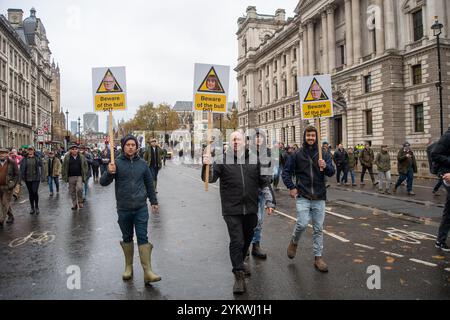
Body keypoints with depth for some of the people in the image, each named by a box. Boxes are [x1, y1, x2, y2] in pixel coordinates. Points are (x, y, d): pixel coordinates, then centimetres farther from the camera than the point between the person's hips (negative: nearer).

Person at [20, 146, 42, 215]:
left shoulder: (37, 158, -1)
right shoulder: (24, 159, 4)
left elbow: (40, 167, 1)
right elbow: (22, 168, 7)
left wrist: (40, 175, -7)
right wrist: (22, 177, -1)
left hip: (36, 178, -2)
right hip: (27, 178, 3)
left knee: (35, 192, -9)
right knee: (30, 193, 10)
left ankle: (36, 207, 8)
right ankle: (32, 208, 20)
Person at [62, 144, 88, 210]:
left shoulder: (82, 157, 4)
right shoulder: (67, 157, 2)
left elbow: (85, 166, 8)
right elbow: (64, 167, 6)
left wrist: (85, 175, 3)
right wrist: (64, 176, 2)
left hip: (79, 176, -1)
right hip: (71, 177, 1)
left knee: (79, 188, -20)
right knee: (72, 191, 7)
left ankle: (80, 202, 1)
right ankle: (74, 204, 20)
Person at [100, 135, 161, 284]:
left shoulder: (142, 163, 4)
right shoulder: (117, 163, -3)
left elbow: (149, 183, 14)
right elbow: (103, 182, -7)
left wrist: (154, 201, 18)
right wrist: (109, 173, -28)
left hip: (141, 207, 0)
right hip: (123, 209, 0)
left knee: (143, 238, -3)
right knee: (127, 238, 13)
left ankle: (148, 272, -2)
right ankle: (128, 266, 30)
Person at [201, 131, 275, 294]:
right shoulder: (223, 160, -3)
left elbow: (264, 182, 11)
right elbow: (210, 178, -11)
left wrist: (269, 201, 9)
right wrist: (208, 165, -30)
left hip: (251, 209, 4)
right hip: (232, 209, -3)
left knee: (247, 238, 18)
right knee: (236, 241, -5)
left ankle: (240, 262, 44)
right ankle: (239, 275, 8)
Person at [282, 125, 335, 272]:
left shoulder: (323, 155, 5)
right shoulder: (297, 155, 2)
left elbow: (331, 172, -4)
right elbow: (286, 172, 7)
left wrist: (325, 166, -25)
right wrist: (291, 187, -4)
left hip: (319, 197, 2)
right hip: (302, 196, -2)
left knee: (318, 228, 6)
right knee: (303, 224, -14)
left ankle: (318, 258, 19)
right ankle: (294, 242, 18)